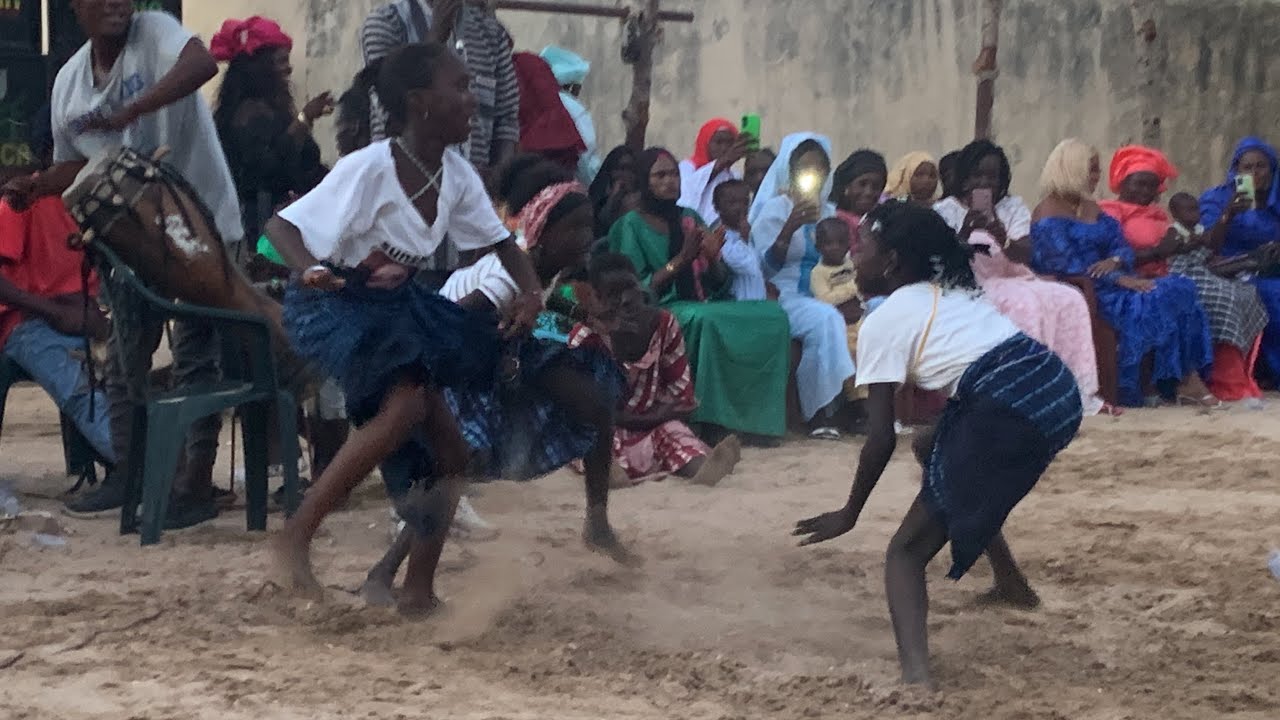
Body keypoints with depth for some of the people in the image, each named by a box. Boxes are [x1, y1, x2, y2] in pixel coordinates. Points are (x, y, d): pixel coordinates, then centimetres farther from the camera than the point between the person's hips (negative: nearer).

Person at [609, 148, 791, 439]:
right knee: (704, 319, -38)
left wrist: (712, 258, -6)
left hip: (705, 304, 6)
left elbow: (720, 284, 16)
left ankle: (756, 416, -20)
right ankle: (709, 422, -34)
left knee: (773, 314, -17)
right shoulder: (632, 225, 2)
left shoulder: (691, 219, 18)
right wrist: (682, 258, -15)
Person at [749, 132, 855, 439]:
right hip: (784, 296, -5)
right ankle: (822, 411, -29)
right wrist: (790, 228, -22)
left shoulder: (829, 212, 19)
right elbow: (766, 265, -9)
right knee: (826, 319, -36)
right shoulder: (775, 209, 3)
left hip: (824, 296, 5)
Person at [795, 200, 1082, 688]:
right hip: (1058, 390, 8)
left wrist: (848, 515, 13)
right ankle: (1012, 584, 43)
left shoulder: (882, 322, 5)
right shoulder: (952, 291, 27)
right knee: (937, 453, 36)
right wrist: (937, 439, 39)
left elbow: (881, 440, 2)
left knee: (906, 551, -1)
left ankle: (916, 677, -26)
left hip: (1011, 412, -8)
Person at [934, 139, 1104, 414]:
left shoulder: (1013, 207, 12)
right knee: (1024, 303, -34)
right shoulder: (946, 211, 2)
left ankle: (1081, 392, -18)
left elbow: (1024, 255, -4)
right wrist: (964, 233, -29)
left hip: (1012, 279, 5)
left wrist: (1000, 235, -26)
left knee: (1070, 299, -19)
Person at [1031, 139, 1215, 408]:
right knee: (1150, 303, -26)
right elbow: (1069, 267, -18)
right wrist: (1120, 279, -22)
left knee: (1180, 289, -11)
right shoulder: (1049, 217, -7)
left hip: (1108, 283, 8)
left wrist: (1115, 261, -13)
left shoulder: (1091, 208, 21)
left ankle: (1187, 379, -19)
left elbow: (1123, 247, 12)